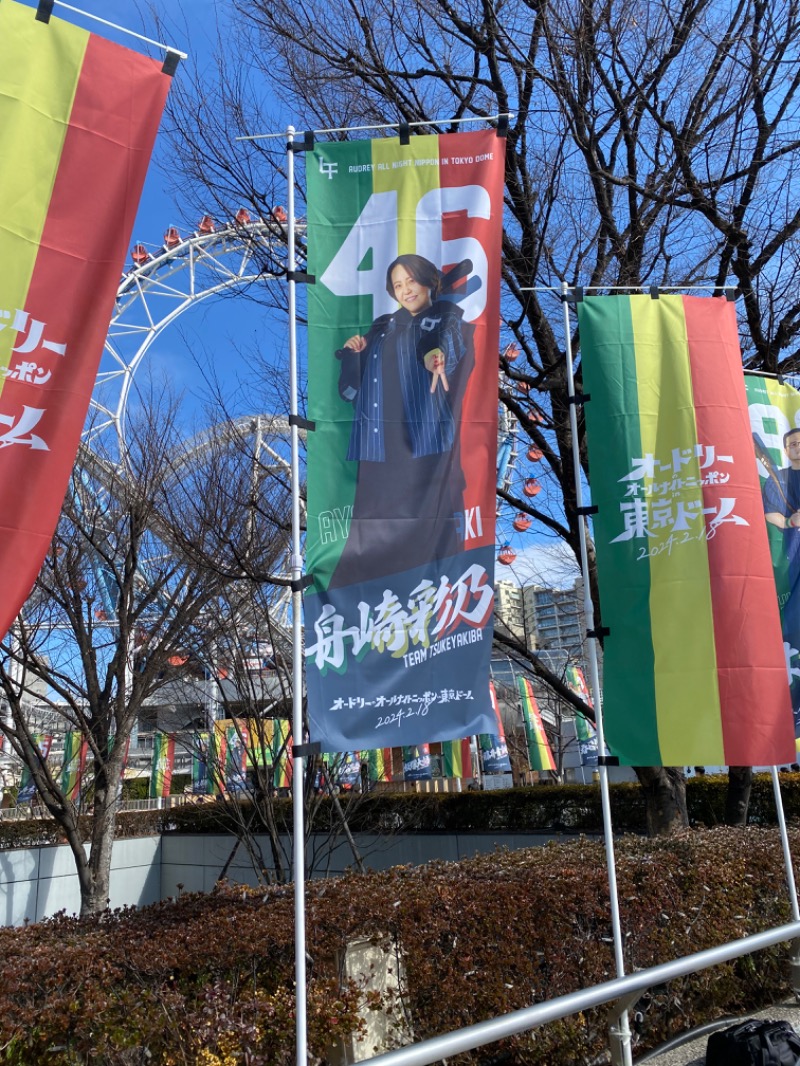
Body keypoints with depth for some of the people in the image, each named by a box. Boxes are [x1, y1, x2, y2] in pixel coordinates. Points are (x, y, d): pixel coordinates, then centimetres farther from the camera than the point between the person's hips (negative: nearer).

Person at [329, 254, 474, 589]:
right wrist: (352, 353, -1)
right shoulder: (382, 327, 21)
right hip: (380, 445, 4)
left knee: (427, 529, -9)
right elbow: (351, 389, 18)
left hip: (426, 443, -4)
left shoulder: (447, 318, 9)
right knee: (375, 533, 1)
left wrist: (437, 354, -40)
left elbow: (452, 336, -18)